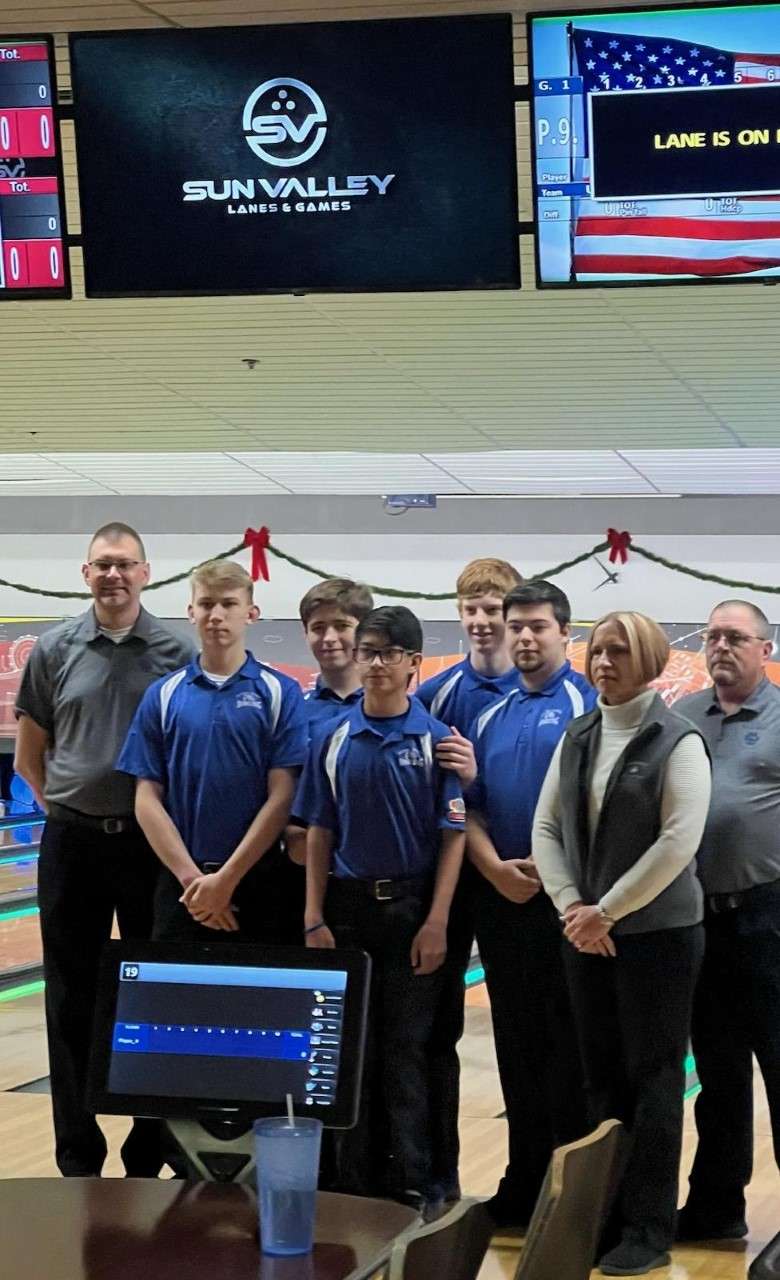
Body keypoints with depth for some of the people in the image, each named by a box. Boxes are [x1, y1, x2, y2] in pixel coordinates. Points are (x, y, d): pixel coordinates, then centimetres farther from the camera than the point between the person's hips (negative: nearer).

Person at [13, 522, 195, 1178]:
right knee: (73, 1002, 4)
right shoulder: (55, 650, 2)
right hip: (72, 845, 1)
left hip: (152, 845, -1)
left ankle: (149, 1158, 14)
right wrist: (66, 808, 7)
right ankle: (78, 1161, 12)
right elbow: (29, 756, 10)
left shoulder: (177, 654, -3)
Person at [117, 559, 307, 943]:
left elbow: (282, 797, -6)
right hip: (182, 882, 2)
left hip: (261, 882, -2)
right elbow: (147, 798, 2)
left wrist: (227, 878, -12)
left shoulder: (280, 693, 0)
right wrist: (192, 878, -8)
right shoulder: (163, 696, 6)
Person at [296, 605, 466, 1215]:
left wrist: (436, 923, -11)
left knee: (406, 1049, 0)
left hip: (410, 908, -3)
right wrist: (314, 920, -1)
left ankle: (412, 1184, 6)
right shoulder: (334, 741, 4)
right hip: (347, 906, 3)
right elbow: (319, 834, 6)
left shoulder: (436, 740, -4)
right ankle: (354, 1181, 15)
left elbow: (452, 837, -5)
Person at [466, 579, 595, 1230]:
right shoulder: (492, 716, 14)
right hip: (501, 900, 6)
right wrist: (495, 867, -5)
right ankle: (525, 1182, 18)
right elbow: (471, 809, 12)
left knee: (566, 1043, -3)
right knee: (517, 1042, 10)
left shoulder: (587, 704, -4)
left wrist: (549, 867, -16)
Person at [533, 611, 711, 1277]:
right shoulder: (576, 738, 9)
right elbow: (546, 827, 8)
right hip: (585, 932, 5)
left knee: (652, 1079, 0)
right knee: (601, 1077, 9)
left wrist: (606, 911, -15)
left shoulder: (677, 742, -9)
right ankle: (603, 1214, 16)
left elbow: (678, 843, -16)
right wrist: (571, 905, -7)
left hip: (657, 933, -5)